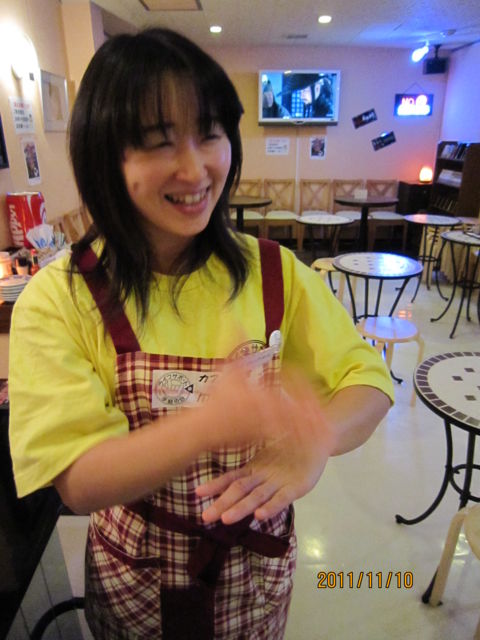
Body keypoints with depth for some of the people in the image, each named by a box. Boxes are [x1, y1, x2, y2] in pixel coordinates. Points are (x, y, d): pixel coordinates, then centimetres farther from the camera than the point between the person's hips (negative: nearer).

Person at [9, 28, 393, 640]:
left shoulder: (272, 272, -12)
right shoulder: (57, 300, -19)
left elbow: (368, 380, -12)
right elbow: (78, 485, -24)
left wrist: (313, 439, -35)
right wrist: (210, 423, -43)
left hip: (258, 555, 2)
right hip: (133, 568, -1)